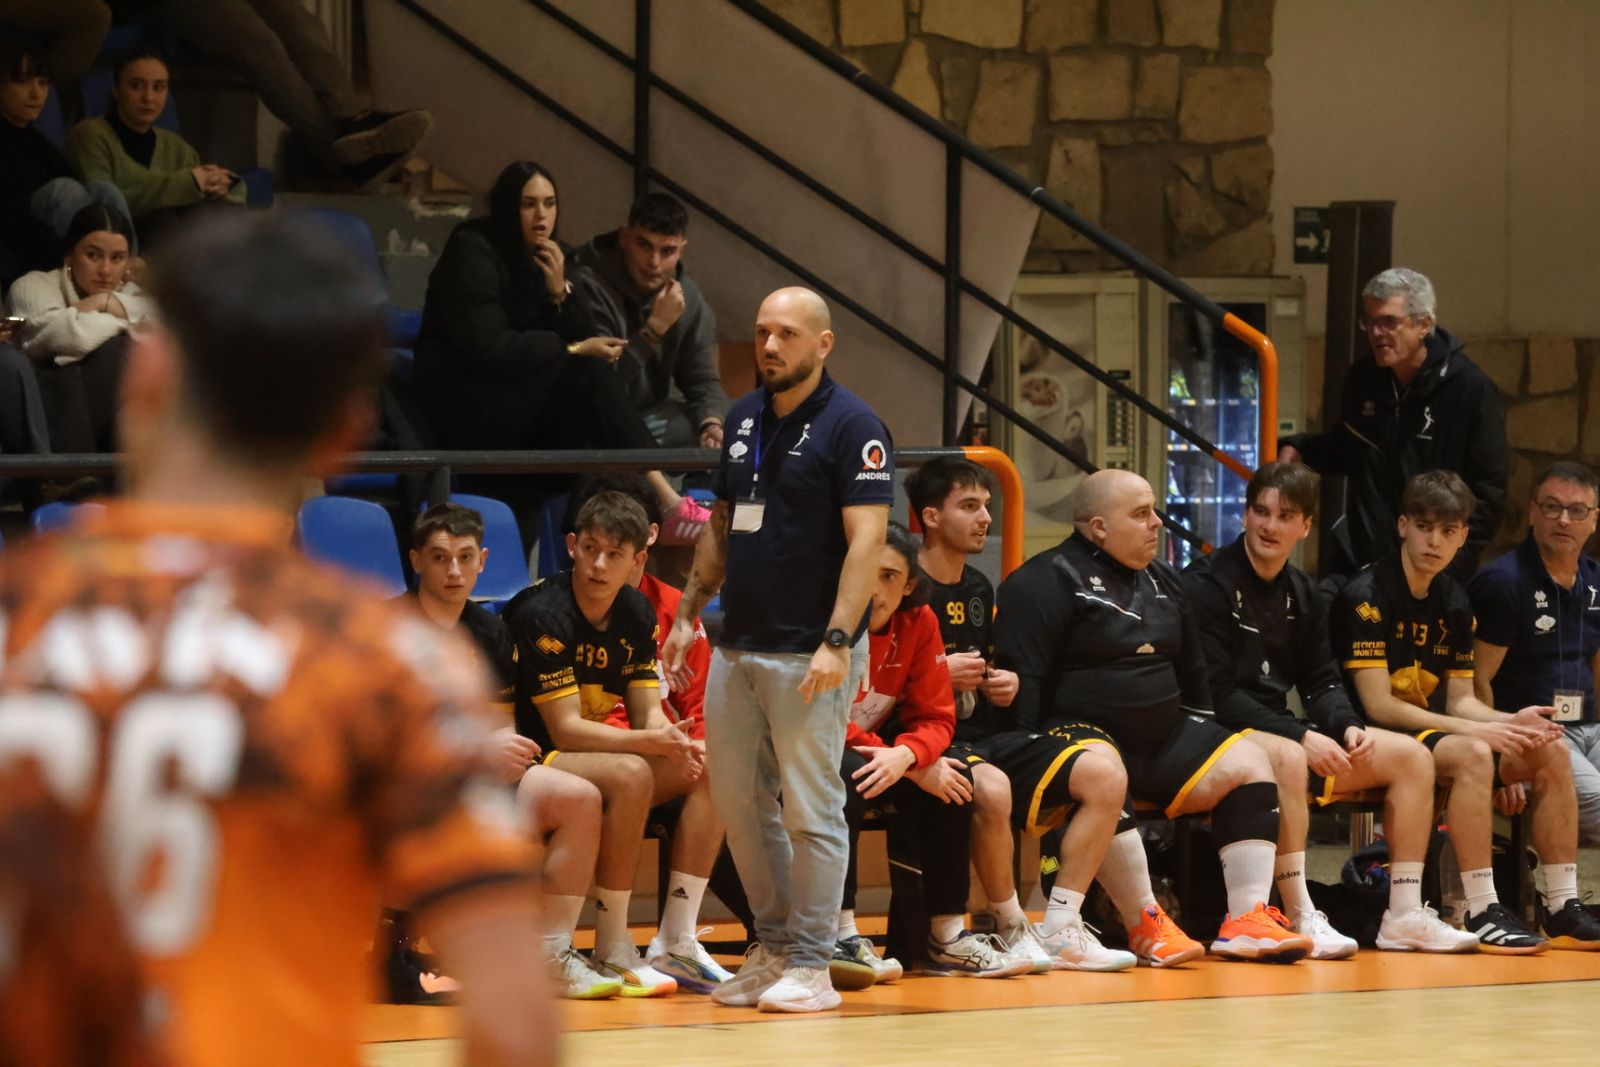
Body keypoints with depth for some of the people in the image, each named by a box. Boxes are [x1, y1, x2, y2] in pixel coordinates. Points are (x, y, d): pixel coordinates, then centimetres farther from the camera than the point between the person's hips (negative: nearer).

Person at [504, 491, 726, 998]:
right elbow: (565, 729, -23)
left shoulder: (636, 613, 4)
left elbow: (648, 713, 2)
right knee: (630, 775, -34)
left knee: (711, 770, -9)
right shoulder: (543, 614, -20)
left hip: (592, 757, 8)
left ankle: (675, 942, -9)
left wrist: (678, 743, -22)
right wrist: (654, 741, -34)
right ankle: (613, 953, -23)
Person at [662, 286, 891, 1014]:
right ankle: (772, 946, 21)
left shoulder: (851, 426, -9)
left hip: (808, 654, -7)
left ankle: (810, 965, 2)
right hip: (737, 647, 7)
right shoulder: (744, 418, 12)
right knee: (738, 803, 10)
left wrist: (837, 641, -23)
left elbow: (867, 539, -15)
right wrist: (688, 613, 16)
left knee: (810, 810, -3)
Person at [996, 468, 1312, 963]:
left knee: (1247, 763, -11)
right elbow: (1021, 679, -12)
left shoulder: (1162, 582, 19)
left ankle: (1247, 920, -19)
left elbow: (1192, 675, 29)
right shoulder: (1048, 581, -5)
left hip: (1163, 737, 7)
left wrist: (1204, 740, 20)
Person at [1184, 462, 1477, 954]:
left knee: (1411, 756, -1)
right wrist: (1301, 736, -22)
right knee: (1287, 757, -40)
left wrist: (1347, 727, -8)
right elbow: (1215, 693, -17)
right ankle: (1301, 919, -41)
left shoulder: (1302, 593, 15)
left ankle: (1404, 915, -4)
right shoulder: (1206, 583, -10)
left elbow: (1321, 683, 16)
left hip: (1285, 732, 8)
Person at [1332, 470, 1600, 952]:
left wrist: (1510, 722, -11)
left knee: (1550, 752, -6)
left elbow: (1460, 700, 11)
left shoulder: (1454, 603, 11)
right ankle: (1482, 913, -35)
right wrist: (1478, 730, -22)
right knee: (1472, 754, -34)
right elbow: (1378, 705, -18)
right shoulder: (1367, 597, -13)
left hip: (1435, 730, 8)